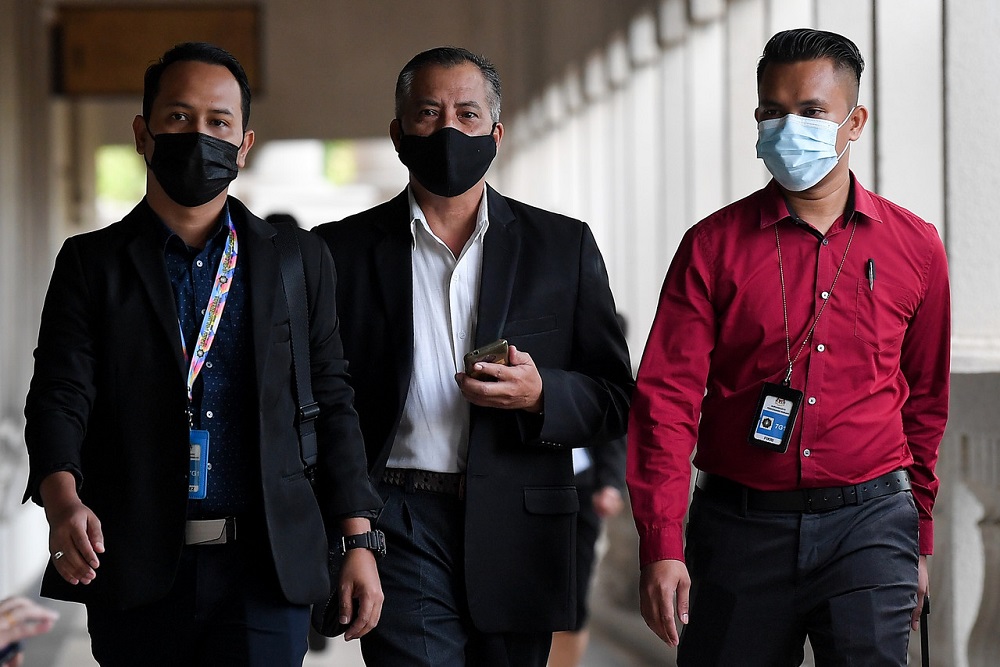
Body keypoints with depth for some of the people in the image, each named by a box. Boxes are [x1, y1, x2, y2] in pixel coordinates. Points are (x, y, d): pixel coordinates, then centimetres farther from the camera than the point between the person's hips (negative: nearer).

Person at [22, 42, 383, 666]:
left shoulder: (299, 259, 11)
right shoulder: (91, 263, 8)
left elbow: (331, 403, 12)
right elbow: (60, 397, -2)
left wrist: (357, 542, 5)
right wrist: (63, 502, -22)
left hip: (265, 571, 0)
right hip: (134, 571, 0)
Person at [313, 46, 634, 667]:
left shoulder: (564, 246, 9)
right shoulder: (344, 250, 7)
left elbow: (617, 400, 9)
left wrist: (540, 394, -11)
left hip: (517, 538, 2)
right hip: (399, 530, -2)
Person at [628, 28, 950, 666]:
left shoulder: (915, 248, 6)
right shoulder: (714, 245, 2)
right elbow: (667, 398, -3)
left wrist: (919, 539, 20)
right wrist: (661, 544, -13)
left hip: (869, 523, 0)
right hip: (741, 523, 0)